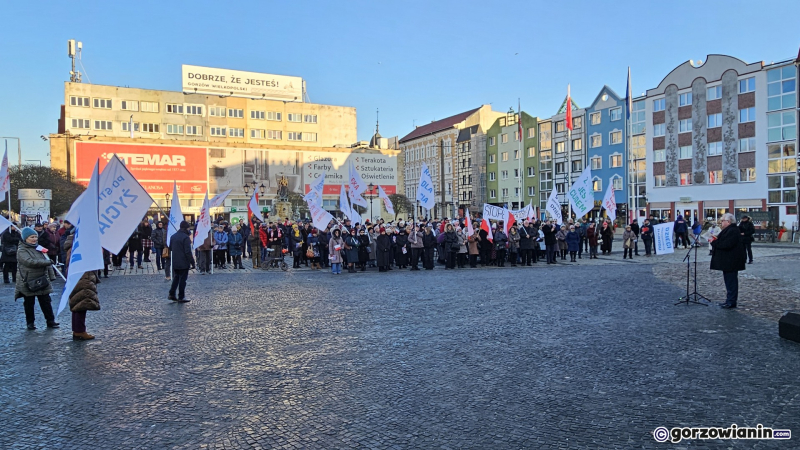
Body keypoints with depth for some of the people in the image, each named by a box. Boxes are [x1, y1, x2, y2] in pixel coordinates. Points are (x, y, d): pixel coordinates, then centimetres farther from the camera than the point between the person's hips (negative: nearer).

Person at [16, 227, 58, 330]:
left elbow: (47, 261, 15)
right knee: (29, 304, 7)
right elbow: (30, 262, -24)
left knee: (46, 302, 7)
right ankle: (30, 322, 19)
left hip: (42, 281, 5)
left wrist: (51, 276, 12)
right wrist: (47, 262, -25)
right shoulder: (22, 251, -8)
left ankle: (50, 321, 11)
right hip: (28, 283, -5)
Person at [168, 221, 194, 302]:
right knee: (182, 279, 1)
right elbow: (188, 252, -19)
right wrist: (192, 262, -15)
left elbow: (170, 248, 20)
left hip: (175, 262, 7)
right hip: (184, 263, -7)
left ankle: (171, 294, 16)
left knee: (176, 278, 20)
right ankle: (181, 297, 5)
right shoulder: (186, 237, -17)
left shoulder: (173, 236, 9)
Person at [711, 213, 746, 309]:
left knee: (731, 281, -6)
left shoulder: (732, 231, -18)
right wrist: (716, 240, 5)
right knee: (729, 280, 15)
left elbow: (727, 244, -27)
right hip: (727, 262, 11)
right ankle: (729, 300, 22)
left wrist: (714, 242, -17)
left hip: (731, 262, -11)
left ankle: (732, 302, -1)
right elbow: (723, 242, 21)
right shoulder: (728, 230, 17)